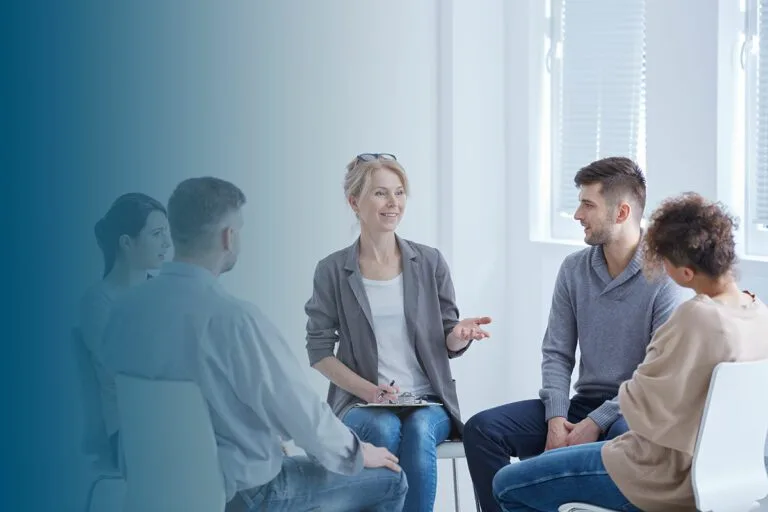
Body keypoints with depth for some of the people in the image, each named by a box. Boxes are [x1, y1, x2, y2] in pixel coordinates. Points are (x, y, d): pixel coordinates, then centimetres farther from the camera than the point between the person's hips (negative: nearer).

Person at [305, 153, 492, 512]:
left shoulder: (429, 262, 6)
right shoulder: (332, 271, 1)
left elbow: (446, 344, 8)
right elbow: (319, 350, 2)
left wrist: (460, 336, -16)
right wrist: (367, 390, -12)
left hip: (428, 401, 1)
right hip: (361, 403, -1)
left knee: (420, 430, -32)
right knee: (385, 429, -33)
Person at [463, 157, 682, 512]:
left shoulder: (662, 276, -11)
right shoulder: (574, 269, 6)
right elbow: (556, 354, 6)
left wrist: (596, 422, -20)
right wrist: (556, 417, -11)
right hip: (584, 403, 6)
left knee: (624, 436, -41)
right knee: (482, 429, -13)